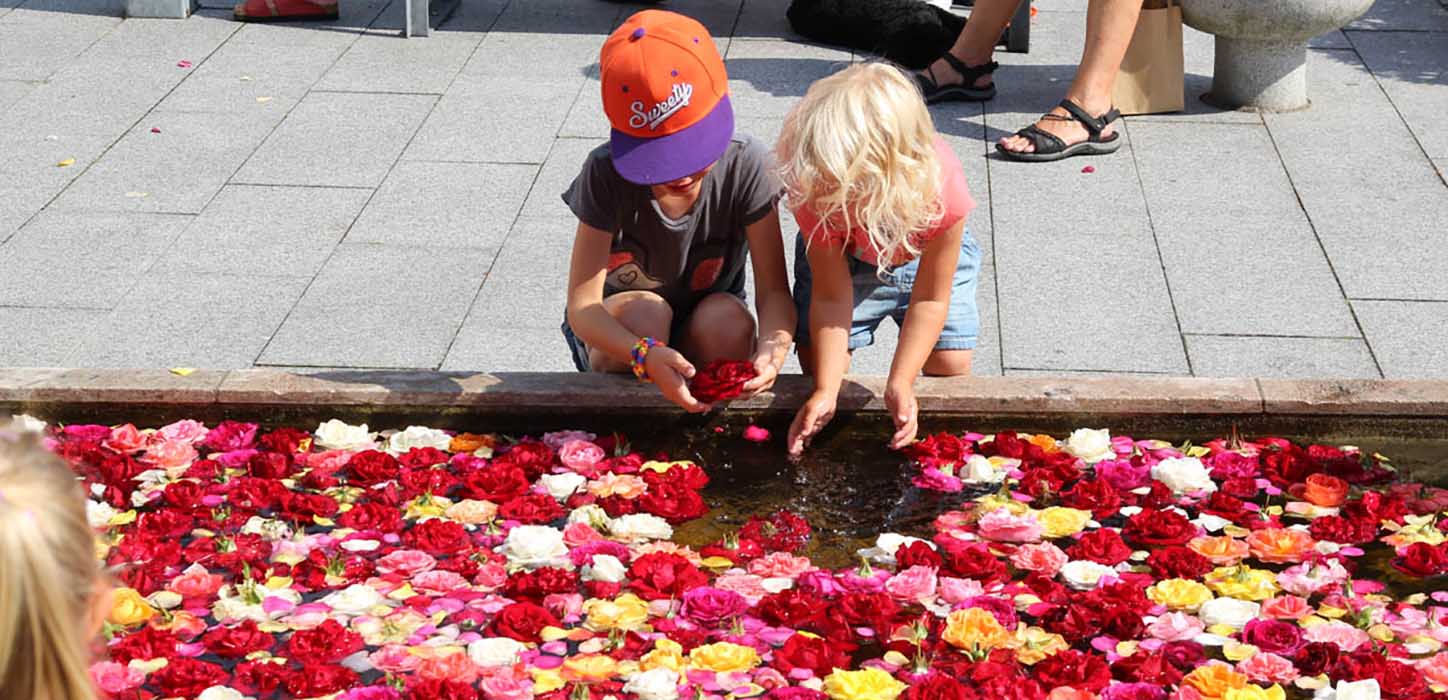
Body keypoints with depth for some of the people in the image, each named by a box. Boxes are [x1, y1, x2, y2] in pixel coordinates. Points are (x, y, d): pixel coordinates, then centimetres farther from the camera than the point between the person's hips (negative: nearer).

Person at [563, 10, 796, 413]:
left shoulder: (746, 167, -22)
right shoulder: (607, 173, -26)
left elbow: (773, 290, -20)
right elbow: (582, 306, -27)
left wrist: (773, 346, -45)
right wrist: (647, 356, -48)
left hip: (709, 332, 2)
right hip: (613, 334, -1)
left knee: (728, 319, -31)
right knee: (643, 311, -34)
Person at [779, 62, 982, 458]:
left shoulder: (942, 187, -42)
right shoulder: (814, 189, -39)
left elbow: (930, 299, -28)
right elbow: (831, 296, -29)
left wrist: (900, 383, -37)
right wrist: (826, 391, -38)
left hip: (925, 257, -1)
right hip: (843, 258, 1)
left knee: (950, 366, -10)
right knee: (819, 359, -12)